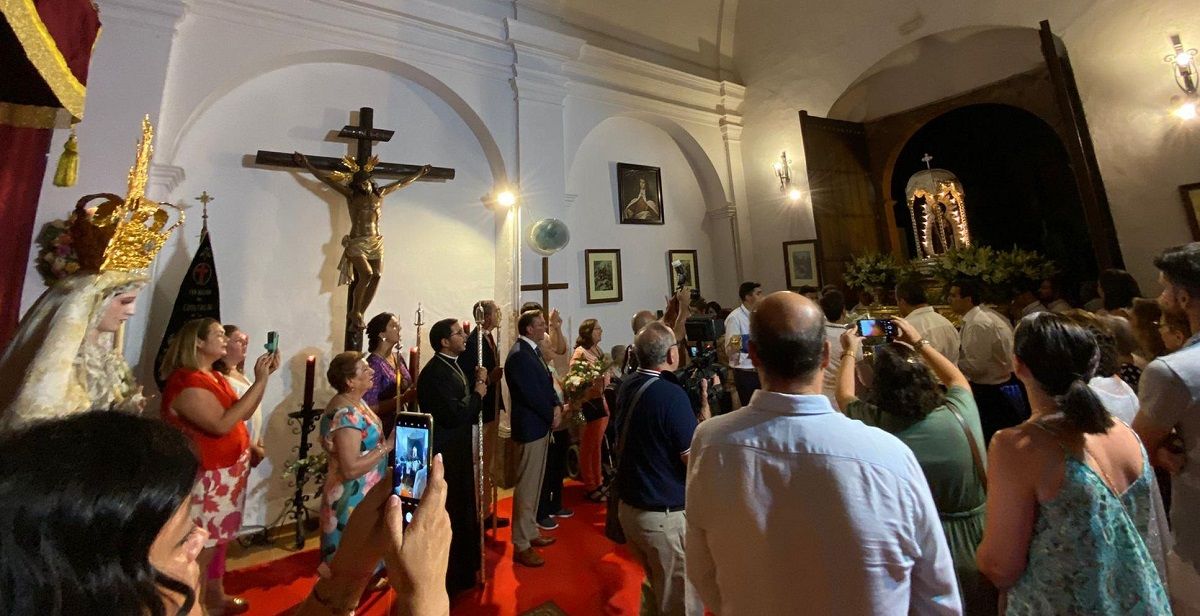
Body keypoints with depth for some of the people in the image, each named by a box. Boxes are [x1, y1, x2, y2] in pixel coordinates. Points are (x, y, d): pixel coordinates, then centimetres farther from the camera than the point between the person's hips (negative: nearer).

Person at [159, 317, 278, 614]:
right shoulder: (186, 382, -21)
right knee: (202, 544, 6)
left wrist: (266, 376, -3)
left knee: (219, 538, 21)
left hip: (228, 471, 9)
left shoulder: (215, 377, 8)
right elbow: (222, 424, -30)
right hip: (205, 477, -9)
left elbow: (243, 413, 7)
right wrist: (259, 381, -28)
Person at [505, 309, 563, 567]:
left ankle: (531, 532, 35)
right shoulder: (519, 355, -20)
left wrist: (556, 406, -3)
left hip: (540, 425, 10)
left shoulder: (533, 350, 9)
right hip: (530, 427, -10)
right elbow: (531, 393, -22)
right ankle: (521, 546, 15)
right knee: (526, 487, 2)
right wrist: (551, 415, -10)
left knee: (535, 484, 20)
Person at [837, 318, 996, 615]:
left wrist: (850, 353, 14)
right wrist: (919, 343, 16)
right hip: (978, 546, 2)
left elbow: (844, 395, 0)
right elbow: (957, 379, 6)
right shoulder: (960, 413, -19)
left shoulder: (875, 425, -24)